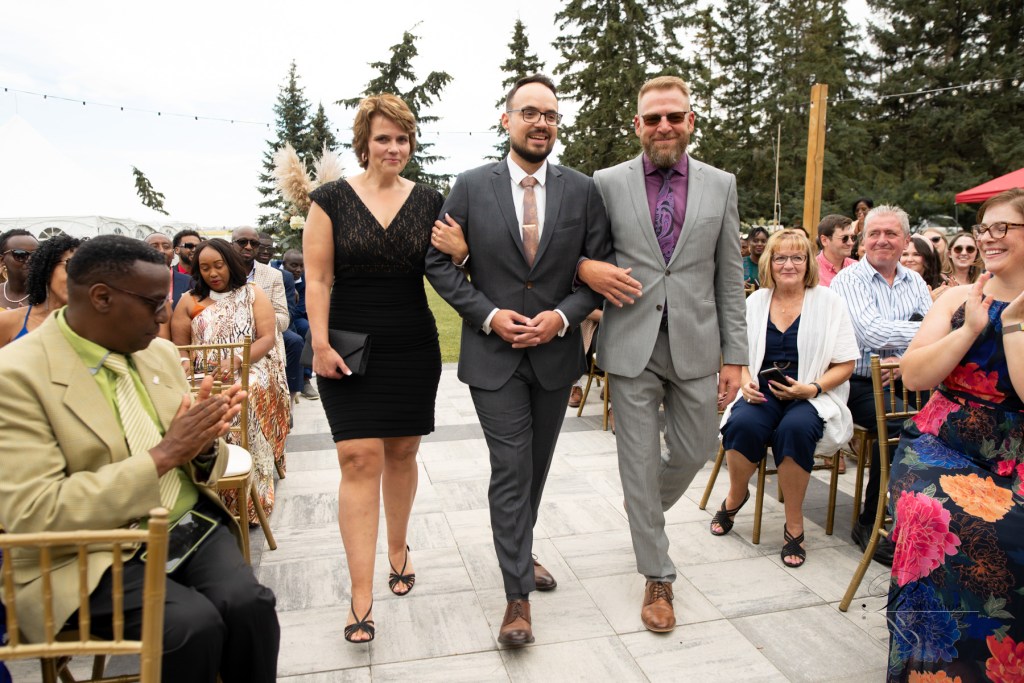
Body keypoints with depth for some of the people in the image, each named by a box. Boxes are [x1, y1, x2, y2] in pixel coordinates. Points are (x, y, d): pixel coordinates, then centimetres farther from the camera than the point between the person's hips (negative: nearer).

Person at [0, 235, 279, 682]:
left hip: (189, 523, 5)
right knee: (195, 623, -26)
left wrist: (204, 442, -13)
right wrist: (163, 454, -23)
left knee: (248, 603, -21)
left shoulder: (160, 353, 6)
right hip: (90, 555, -4)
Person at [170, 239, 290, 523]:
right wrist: (184, 362, -11)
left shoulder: (253, 294, 11)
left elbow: (267, 338, 1)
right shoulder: (189, 301, 17)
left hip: (250, 370, -2)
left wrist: (236, 361, -16)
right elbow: (179, 345, 14)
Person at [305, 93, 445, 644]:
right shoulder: (331, 199, 0)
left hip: (413, 350, 2)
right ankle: (362, 597, 1)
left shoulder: (429, 201, 5)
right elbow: (317, 279, -2)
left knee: (401, 453, 12)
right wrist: (320, 344, -10)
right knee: (359, 458, -7)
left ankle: (397, 548, 37)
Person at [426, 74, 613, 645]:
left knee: (537, 464, 17)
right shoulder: (471, 187, -2)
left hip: (556, 351, 3)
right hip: (494, 352, -2)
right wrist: (489, 315, -12)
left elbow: (602, 268, 2)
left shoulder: (583, 191, 1)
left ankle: (520, 551, 41)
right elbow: (440, 263, -1)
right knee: (511, 468, -3)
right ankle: (518, 594, 9)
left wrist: (563, 316, -13)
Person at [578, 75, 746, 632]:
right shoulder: (608, 183, 1)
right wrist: (587, 268, -16)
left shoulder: (720, 185, 6)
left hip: (695, 345, 2)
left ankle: (647, 510, 46)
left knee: (694, 452, 12)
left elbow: (729, 277, 6)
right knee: (639, 461, 5)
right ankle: (658, 579, 23)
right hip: (632, 346, -2)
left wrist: (734, 355, 2)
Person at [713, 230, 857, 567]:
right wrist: (745, 381, -7)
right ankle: (735, 496, 2)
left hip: (812, 398, -2)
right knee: (742, 424, -31)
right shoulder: (755, 302, 10)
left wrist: (812, 388, -15)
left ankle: (794, 523, -14)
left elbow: (845, 364, 1)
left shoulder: (828, 302, 2)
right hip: (762, 392, 2)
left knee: (795, 428, -35)